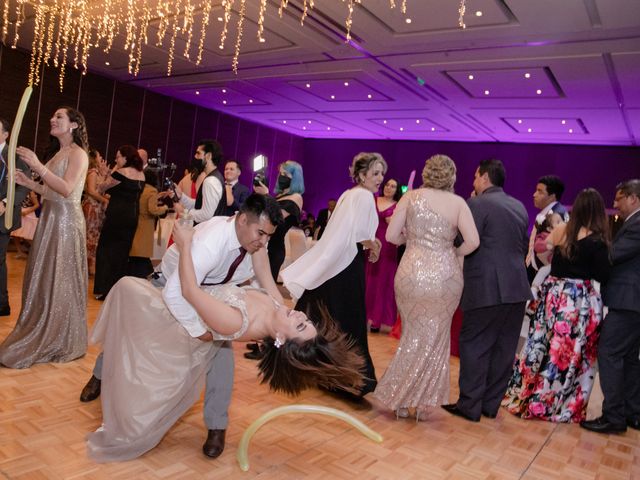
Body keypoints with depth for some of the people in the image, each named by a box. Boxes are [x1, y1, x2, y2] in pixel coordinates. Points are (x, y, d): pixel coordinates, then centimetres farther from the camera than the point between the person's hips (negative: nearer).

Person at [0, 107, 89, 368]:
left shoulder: (77, 153, -9)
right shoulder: (56, 152, 17)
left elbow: (67, 189, -22)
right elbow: (51, 191, 16)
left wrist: (37, 166, -25)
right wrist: (27, 182, 6)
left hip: (66, 220, -9)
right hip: (50, 217, 9)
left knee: (59, 280, -1)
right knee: (43, 276, 13)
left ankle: (59, 342, 12)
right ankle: (41, 333, 26)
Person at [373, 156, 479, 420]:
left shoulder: (411, 196, 1)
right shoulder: (458, 202, 0)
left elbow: (391, 235, -3)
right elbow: (472, 241, -10)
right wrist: (454, 253, 8)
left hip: (412, 275, 1)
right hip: (445, 277, 0)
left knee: (413, 337, 18)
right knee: (435, 339, 15)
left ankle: (401, 398, 25)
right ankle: (420, 403, 22)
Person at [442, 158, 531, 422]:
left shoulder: (477, 204, -9)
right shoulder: (519, 207, 13)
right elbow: (523, 247, 19)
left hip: (486, 288, -7)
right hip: (516, 287, 7)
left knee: (474, 347, 3)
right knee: (503, 349, 12)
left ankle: (469, 406, 9)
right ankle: (491, 404, 22)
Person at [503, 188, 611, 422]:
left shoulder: (560, 229, 2)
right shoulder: (596, 241, -13)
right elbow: (604, 276, -10)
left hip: (553, 294, 5)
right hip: (578, 300, -5)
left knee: (541, 345, 14)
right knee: (569, 353, 5)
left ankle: (523, 395, 24)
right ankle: (552, 405, 14)